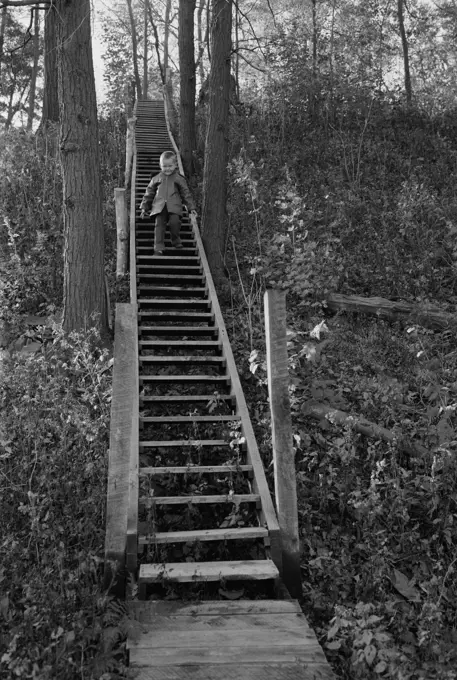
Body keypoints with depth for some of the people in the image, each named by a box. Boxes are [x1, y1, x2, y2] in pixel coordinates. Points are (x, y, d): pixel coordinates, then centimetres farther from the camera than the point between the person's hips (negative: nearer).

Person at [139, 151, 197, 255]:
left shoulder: (179, 179, 10)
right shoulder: (157, 178, 15)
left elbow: (186, 193, 13)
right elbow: (149, 193, 21)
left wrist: (191, 208, 8)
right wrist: (144, 207, 19)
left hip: (174, 207, -2)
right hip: (159, 207, 2)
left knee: (174, 222, -21)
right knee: (159, 225, -10)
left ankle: (176, 241, 5)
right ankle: (158, 248, -6)